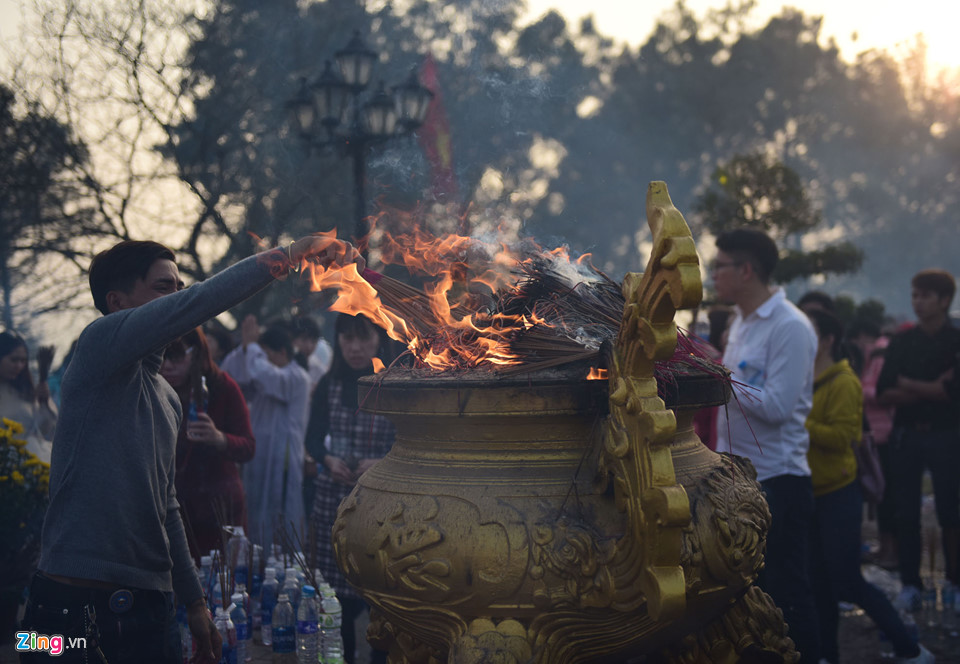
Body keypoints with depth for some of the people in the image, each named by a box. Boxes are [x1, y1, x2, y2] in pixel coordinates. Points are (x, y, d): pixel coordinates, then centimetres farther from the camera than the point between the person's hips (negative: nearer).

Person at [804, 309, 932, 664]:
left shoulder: (842, 382, -13)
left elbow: (843, 436, -21)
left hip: (837, 495, -8)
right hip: (811, 493, 8)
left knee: (847, 584, -5)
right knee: (819, 582, 13)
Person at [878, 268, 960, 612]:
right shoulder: (901, 342, 8)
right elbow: (884, 394, 2)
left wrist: (909, 385, -6)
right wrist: (931, 389, -10)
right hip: (906, 434, 3)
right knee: (906, 512, 4)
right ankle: (910, 582, 12)